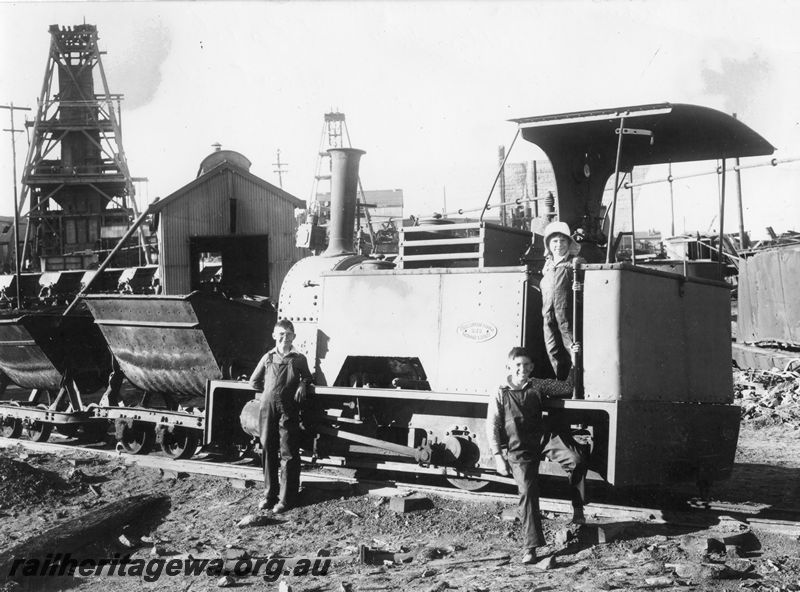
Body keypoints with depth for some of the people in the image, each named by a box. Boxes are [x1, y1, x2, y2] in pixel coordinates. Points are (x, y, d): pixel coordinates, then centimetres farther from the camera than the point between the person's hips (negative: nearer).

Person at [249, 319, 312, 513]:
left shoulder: (299, 359, 6)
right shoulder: (268, 357, 12)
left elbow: (307, 377, 20)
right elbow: (254, 382, 20)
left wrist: (302, 386, 0)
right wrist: (270, 392, 12)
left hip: (288, 410, -3)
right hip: (268, 408, 3)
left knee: (288, 454, -3)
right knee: (268, 452, 8)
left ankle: (286, 498, 1)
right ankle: (269, 494, 19)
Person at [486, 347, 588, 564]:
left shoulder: (538, 386, 7)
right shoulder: (500, 395, 1)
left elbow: (568, 388, 6)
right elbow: (492, 427, 2)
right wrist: (498, 456, -6)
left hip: (543, 437, 2)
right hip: (519, 449, -1)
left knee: (576, 459, -24)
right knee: (527, 492, -9)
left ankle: (578, 509, -4)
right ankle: (531, 547, -2)